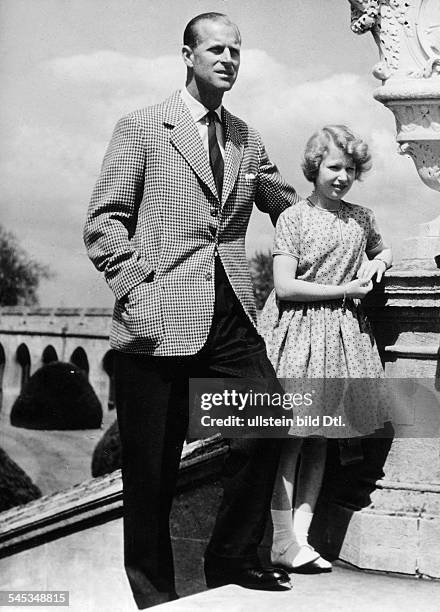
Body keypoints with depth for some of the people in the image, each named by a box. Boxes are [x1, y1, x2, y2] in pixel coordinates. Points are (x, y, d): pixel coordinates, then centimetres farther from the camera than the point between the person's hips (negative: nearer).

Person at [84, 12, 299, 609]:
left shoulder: (245, 138, 17)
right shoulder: (142, 128, 3)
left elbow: (289, 204, 30)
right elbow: (104, 222, -2)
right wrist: (139, 287, -13)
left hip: (232, 316, 4)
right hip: (160, 320, -4)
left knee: (269, 422, -7)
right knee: (151, 467, 2)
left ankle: (231, 560, 13)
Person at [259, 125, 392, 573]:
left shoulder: (361, 217, 10)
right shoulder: (294, 218, -5)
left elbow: (383, 252, 30)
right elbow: (285, 287, -12)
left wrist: (376, 264, 6)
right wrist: (345, 290, -11)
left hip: (342, 333, 5)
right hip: (298, 332, -5)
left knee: (320, 439, 6)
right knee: (293, 437, -5)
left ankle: (301, 535, 12)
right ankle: (283, 541, 1)